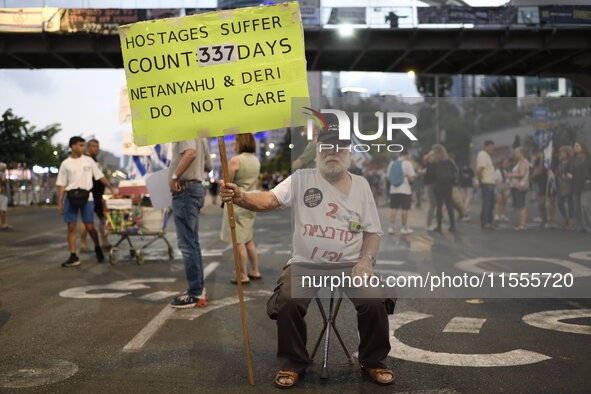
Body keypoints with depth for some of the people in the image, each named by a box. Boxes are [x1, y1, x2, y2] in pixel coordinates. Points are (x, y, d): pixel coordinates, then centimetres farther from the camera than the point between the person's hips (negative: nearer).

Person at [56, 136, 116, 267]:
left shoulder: (88, 161, 8)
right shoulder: (65, 164, 7)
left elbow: (100, 176, 9)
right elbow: (62, 185, 8)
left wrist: (111, 188, 0)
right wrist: (60, 203, 3)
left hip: (86, 196, 0)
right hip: (71, 197, 1)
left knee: (90, 226, 0)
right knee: (71, 227, 0)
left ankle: (98, 248, 25)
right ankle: (73, 257, 4)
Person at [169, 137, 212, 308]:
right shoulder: (200, 134, 17)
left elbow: (191, 153, -32)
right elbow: (208, 166, 23)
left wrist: (174, 176, -24)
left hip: (184, 188, -10)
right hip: (197, 187, 10)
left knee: (187, 244, -5)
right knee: (192, 242, 16)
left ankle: (196, 294, -1)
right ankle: (199, 289, 22)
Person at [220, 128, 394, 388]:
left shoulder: (360, 184, 8)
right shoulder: (301, 180, 1)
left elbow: (373, 231, 9)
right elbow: (268, 199, -14)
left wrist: (367, 259, -9)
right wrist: (240, 197, -35)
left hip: (349, 264, 1)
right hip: (305, 264, -1)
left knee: (374, 302, -22)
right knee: (287, 303, -25)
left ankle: (374, 361, 7)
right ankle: (293, 364, 2)